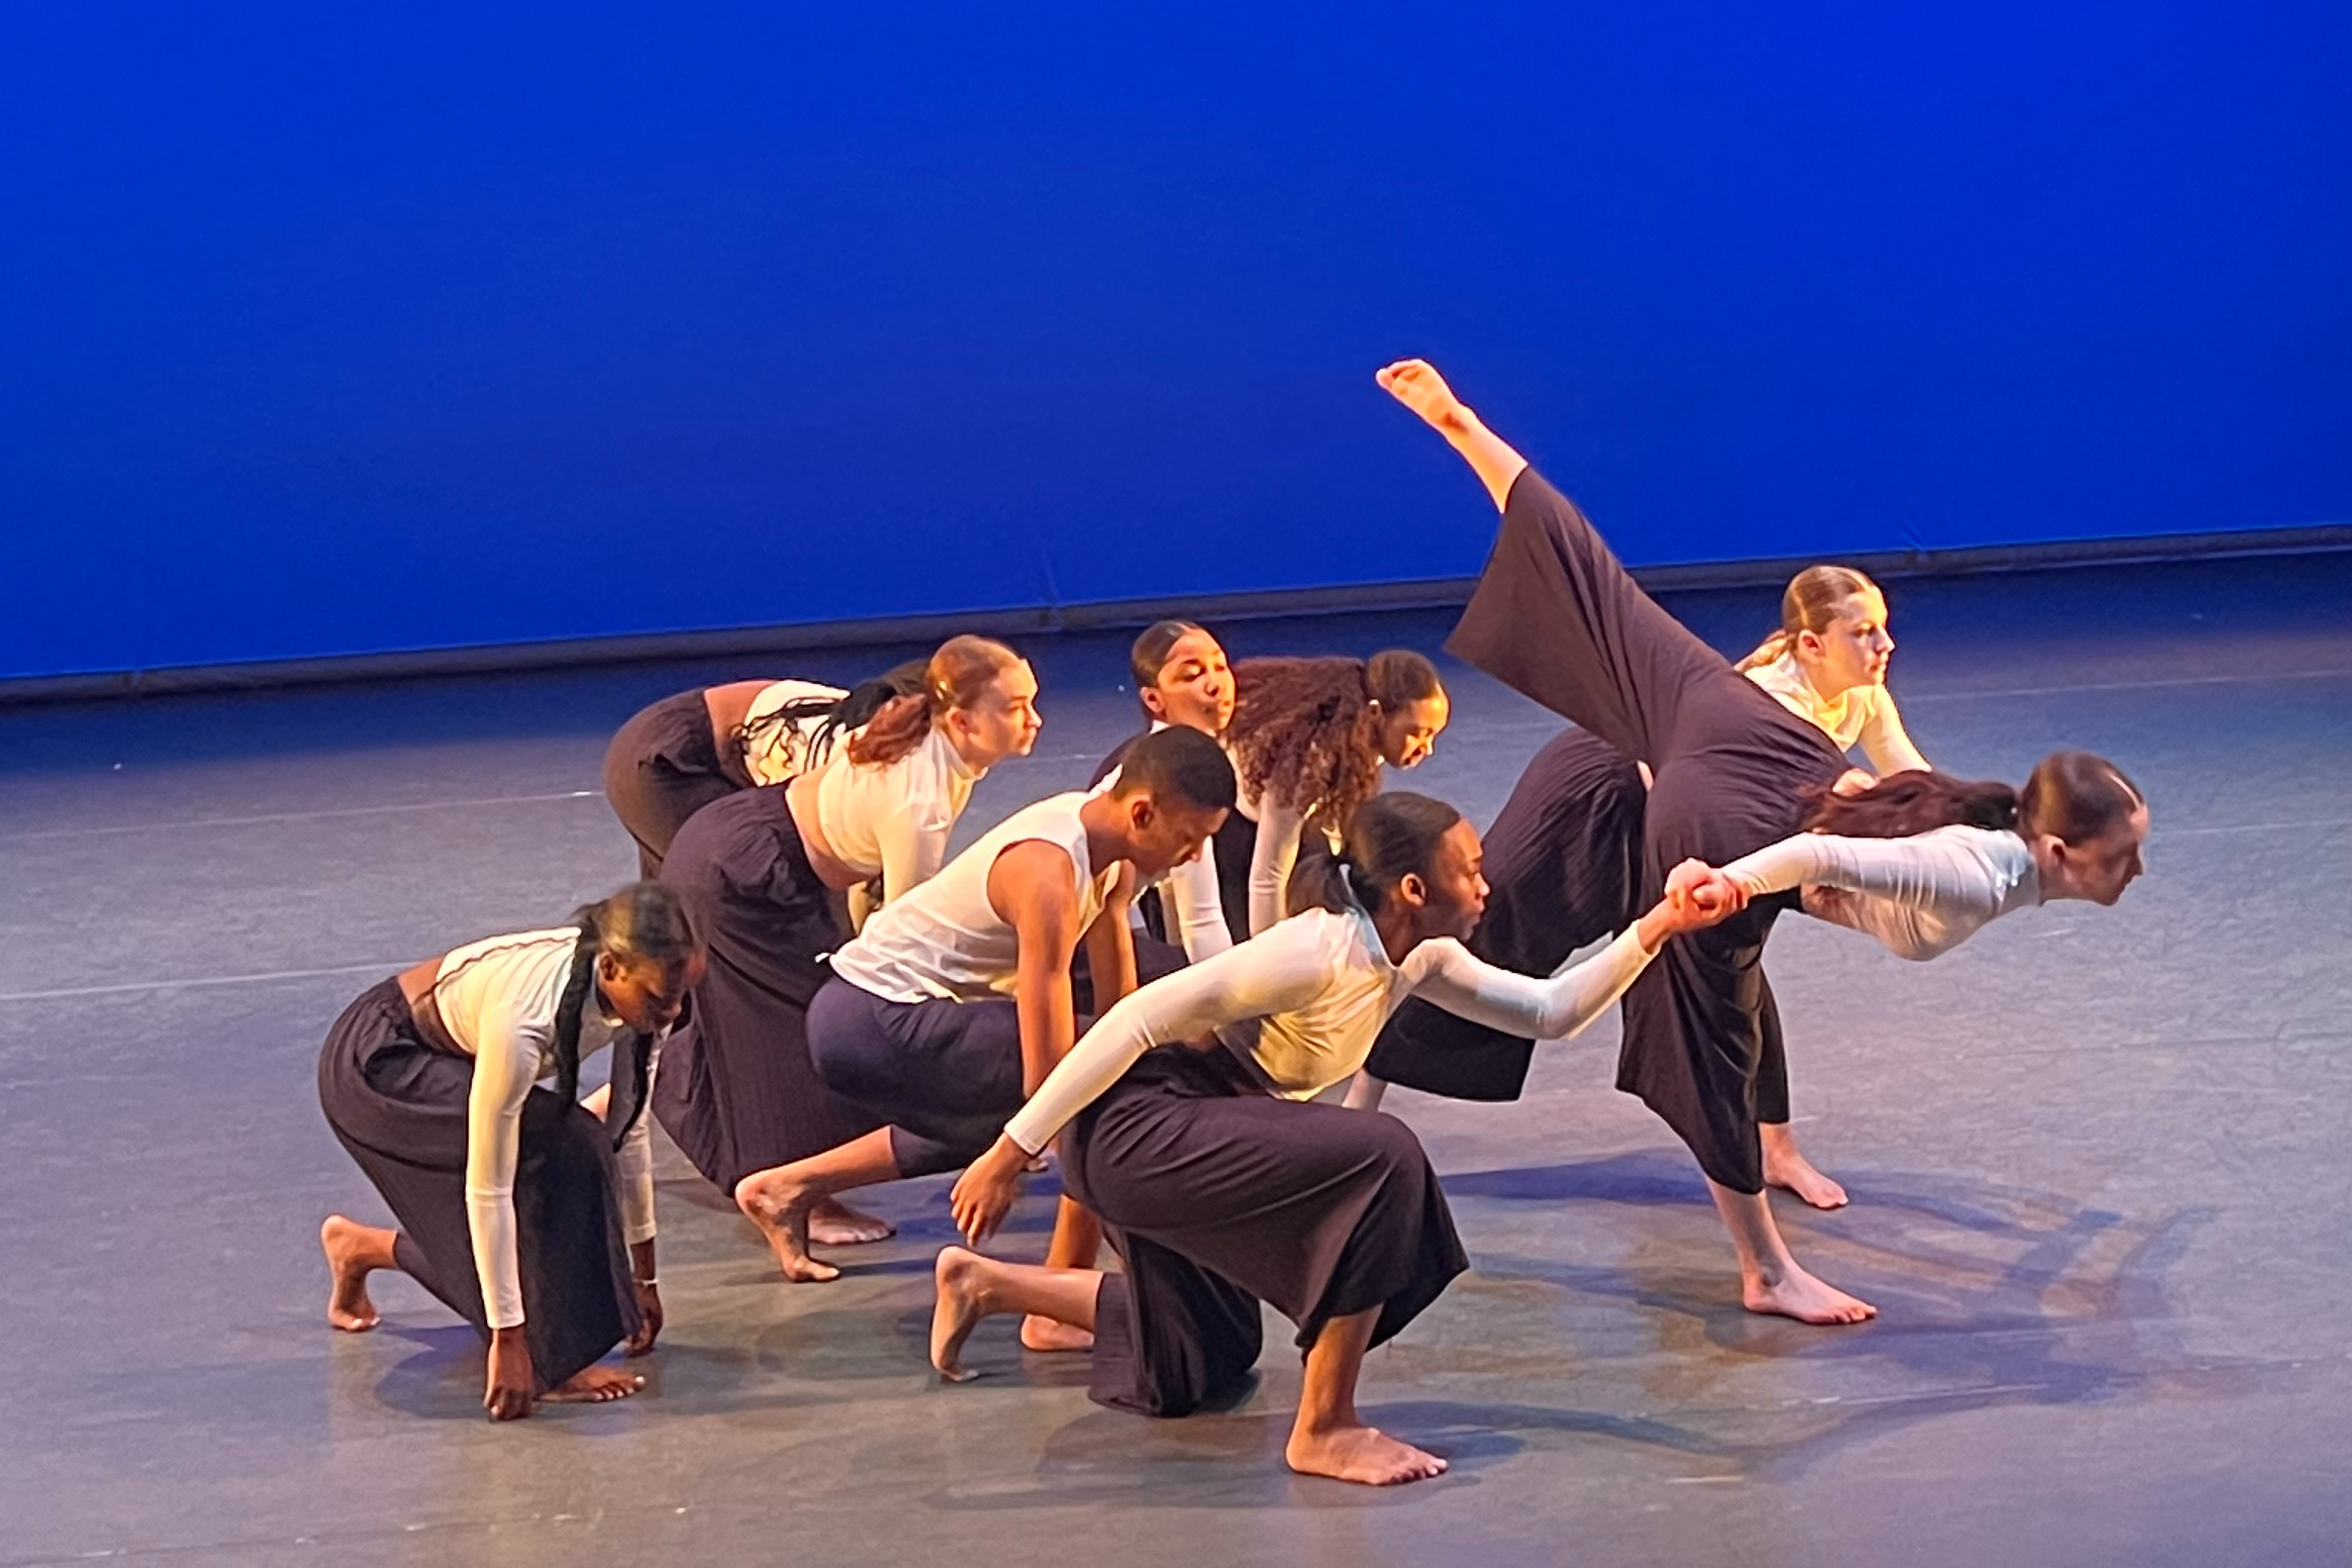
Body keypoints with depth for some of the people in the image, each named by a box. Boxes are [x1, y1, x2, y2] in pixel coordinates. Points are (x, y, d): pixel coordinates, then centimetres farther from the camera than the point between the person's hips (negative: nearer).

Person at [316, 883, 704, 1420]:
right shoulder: (524, 1018, -39)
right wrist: (509, 1341, -31)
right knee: (559, 1152, -26)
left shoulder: (637, 991, -18)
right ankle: (554, 1364, -15)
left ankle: (359, 1247, 32)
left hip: (443, 1060, 8)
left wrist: (643, 1276, 1)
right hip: (373, 1063, -8)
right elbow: (487, 1189, -35)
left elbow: (628, 1131, -5)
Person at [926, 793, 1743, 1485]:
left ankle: (986, 1284, 33)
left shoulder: (1416, 958, 2)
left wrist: (1658, 927, -3)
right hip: (1130, 1126, -10)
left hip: (1186, 1132, 10)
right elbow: (1142, 1016, -27)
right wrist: (1013, 1150, -28)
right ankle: (1325, 1428, -17)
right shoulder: (1319, 952, -25)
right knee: (1381, 1159, -26)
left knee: (1194, 1371, 24)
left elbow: (1550, 1010, 10)